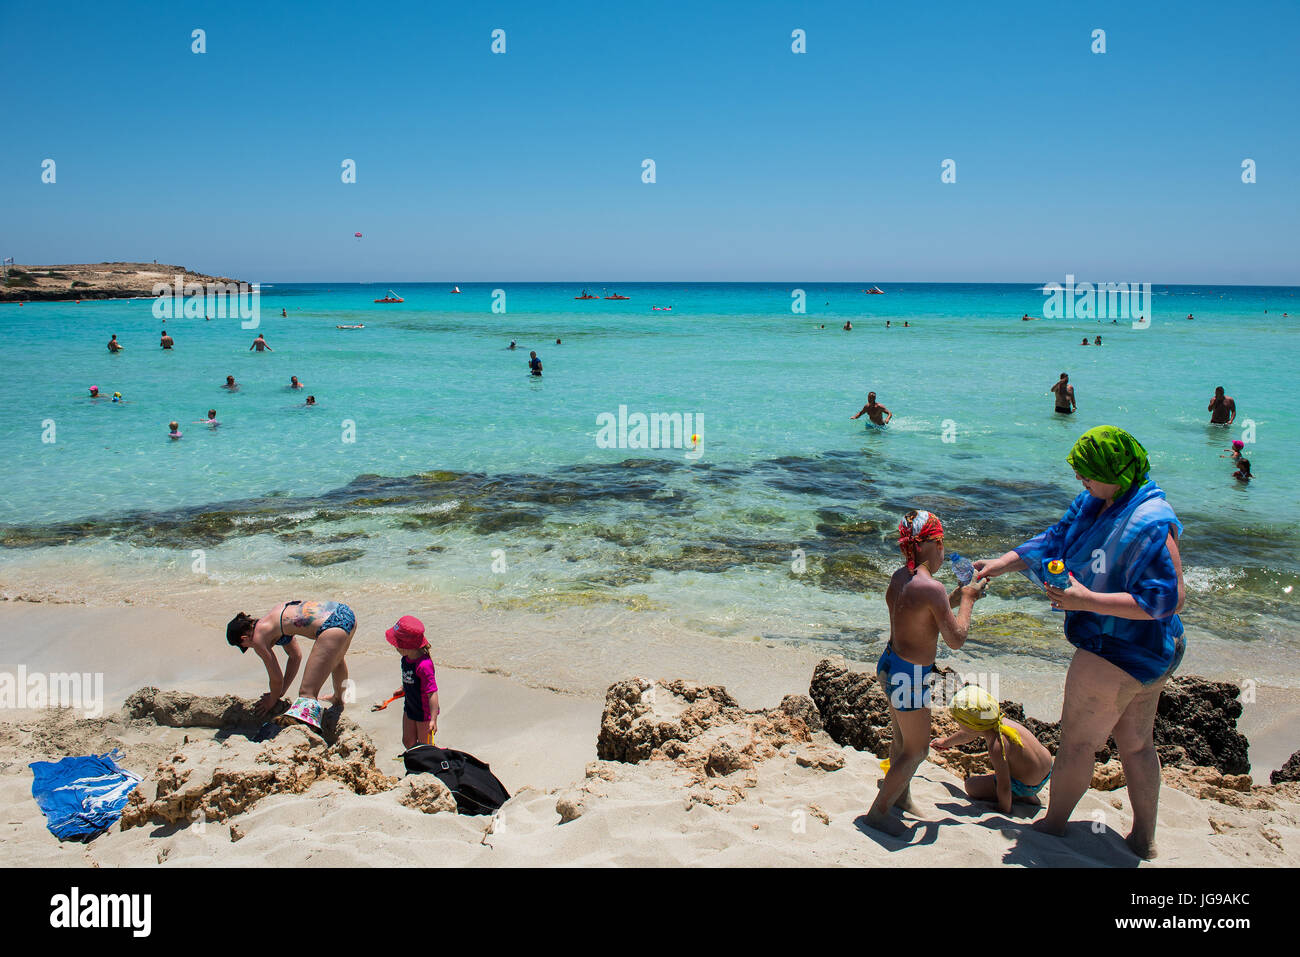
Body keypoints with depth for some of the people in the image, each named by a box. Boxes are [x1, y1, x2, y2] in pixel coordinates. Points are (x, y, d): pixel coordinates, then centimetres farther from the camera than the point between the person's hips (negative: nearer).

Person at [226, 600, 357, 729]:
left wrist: (272, 701, 26)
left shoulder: (258, 638, 1)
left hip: (331, 627, -10)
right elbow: (296, 656, 32)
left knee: (307, 694, -12)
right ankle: (339, 698, 70)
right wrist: (280, 692, 35)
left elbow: (277, 679, 7)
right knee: (336, 659, 42)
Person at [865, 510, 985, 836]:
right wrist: (966, 600, -5)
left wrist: (956, 598, 13)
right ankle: (878, 812, 18)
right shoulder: (932, 588, -25)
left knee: (901, 738, 26)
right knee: (916, 749, 8)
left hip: (891, 663, 9)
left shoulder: (899, 577, 1)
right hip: (910, 677, -9)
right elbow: (956, 640, -17)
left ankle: (901, 796, 46)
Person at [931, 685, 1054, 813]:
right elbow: (967, 735, 11)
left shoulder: (997, 746, -37)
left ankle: (1022, 797, 0)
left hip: (1026, 787, -7)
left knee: (971, 785, 5)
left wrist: (1005, 812, -10)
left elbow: (1004, 787, -28)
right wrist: (945, 742, 28)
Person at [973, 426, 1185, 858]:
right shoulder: (1094, 502, 1)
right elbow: (1054, 541, 13)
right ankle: (1144, 839, 35)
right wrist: (1000, 564, 9)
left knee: (1077, 740, 8)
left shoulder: (1151, 523, -27)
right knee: (1136, 743, 20)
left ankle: (1052, 825, 27)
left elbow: (1166, 598, -29)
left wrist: (1088, 601, -31)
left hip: (1118, 655, -10)